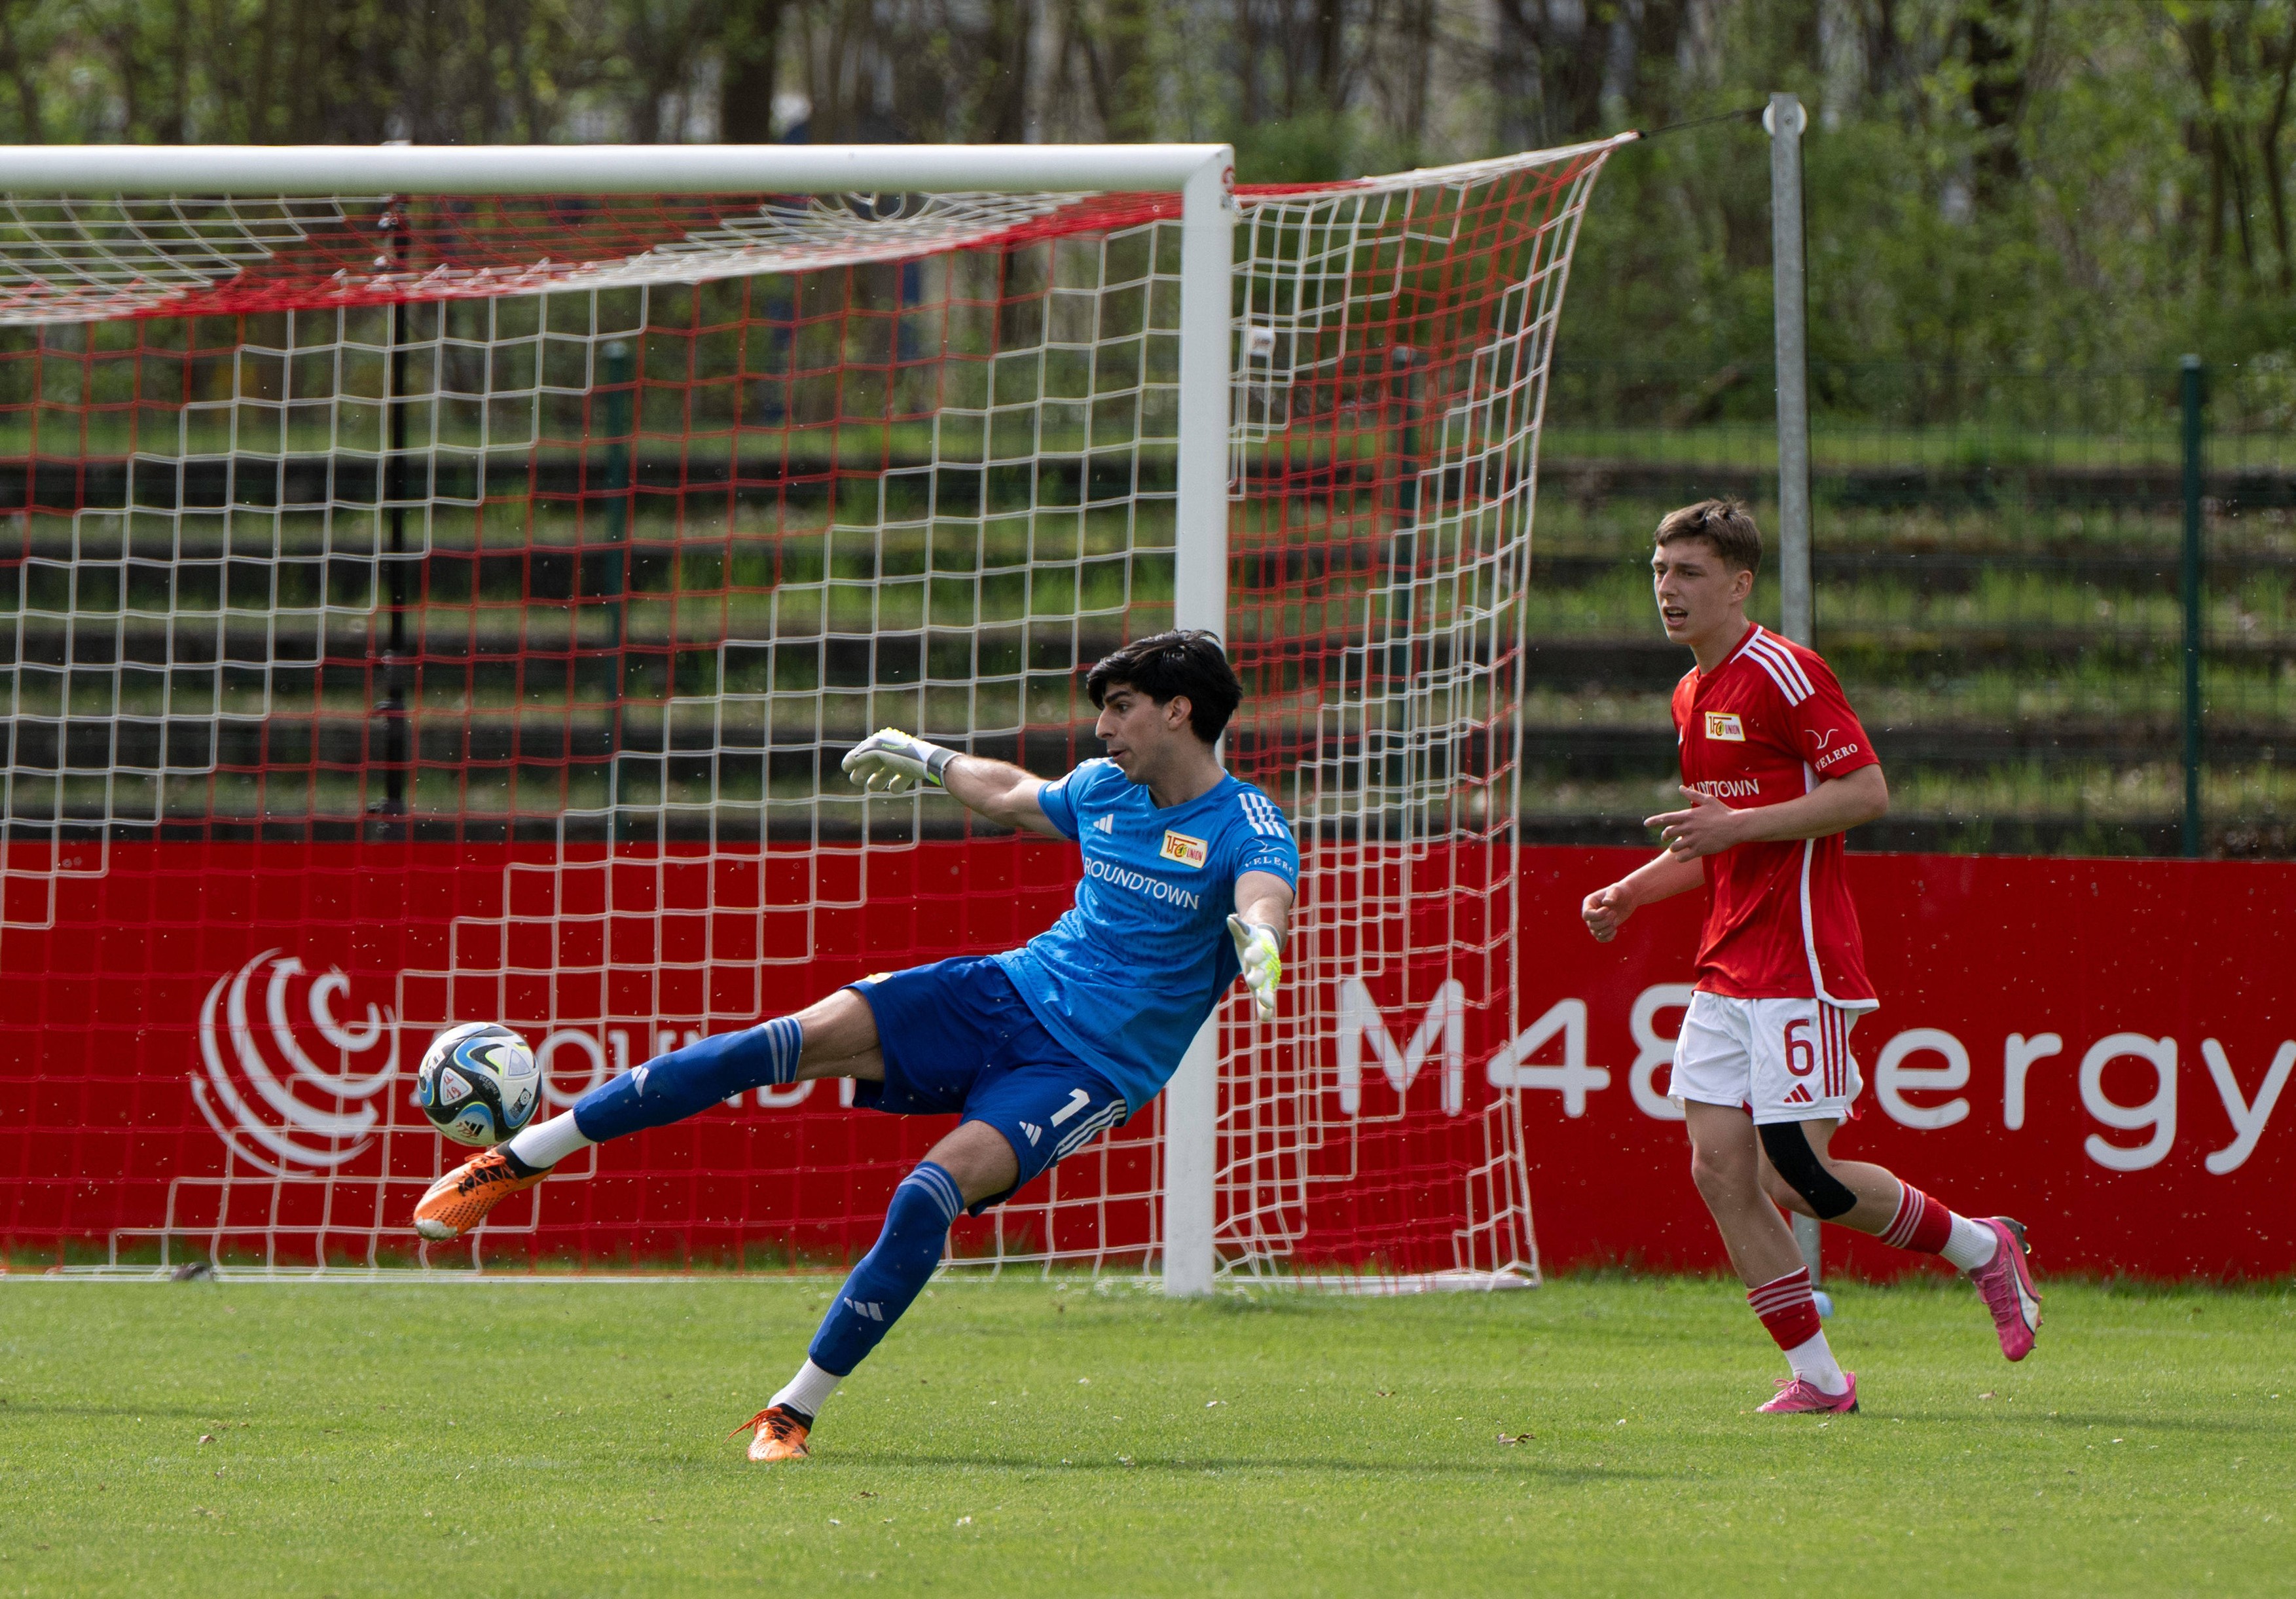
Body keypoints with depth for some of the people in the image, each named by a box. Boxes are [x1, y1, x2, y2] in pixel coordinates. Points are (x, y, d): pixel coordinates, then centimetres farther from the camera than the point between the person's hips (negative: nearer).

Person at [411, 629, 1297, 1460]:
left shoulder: (1246, 825, -12)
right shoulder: (1104, 789, 11)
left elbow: (1266, 896, -35)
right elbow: (1011, 795, 33)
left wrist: (1257, 934, -59)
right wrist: (930, 761, 48)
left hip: (1090, 1068, -6)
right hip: (1012, 987, 6)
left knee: (929, 1195, -29)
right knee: (803, 1037, -14)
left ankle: (793, 1413, -16)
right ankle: (522, 1157, -11)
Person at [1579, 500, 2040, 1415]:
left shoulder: (1781, 673, -11)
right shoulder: (1693, 696, 17)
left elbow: (1867, 792, -17)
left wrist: (1739, 824, -22)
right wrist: (1630, 892, 15)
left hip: (1798, 967, -9)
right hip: (1726, 975, 9)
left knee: (1798, 1180, -11)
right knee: (1718, 1167, -2)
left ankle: (1983, 1249, 11)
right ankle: (1817, 1376, 4)